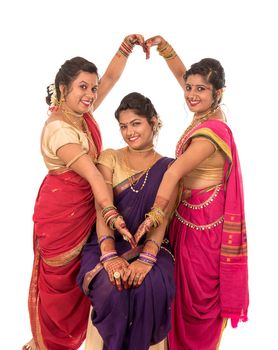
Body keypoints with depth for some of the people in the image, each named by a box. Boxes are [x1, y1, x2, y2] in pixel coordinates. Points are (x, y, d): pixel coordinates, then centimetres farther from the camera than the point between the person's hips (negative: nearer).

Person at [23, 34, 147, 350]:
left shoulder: (83, 113, 0)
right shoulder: (58, 129, -24)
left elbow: (110, 78, 2)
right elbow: (92, 175, -33)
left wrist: (125, 48, -12)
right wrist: (114, 216, -36)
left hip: (85, 208, 8)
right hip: (61, 212, -8)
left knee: (79, 274, 18)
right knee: (60, 278, 11)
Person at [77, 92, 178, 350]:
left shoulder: (167, 168, 5)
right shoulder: (109, 158, 5)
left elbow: (162, 217, -9)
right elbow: (103, 209, -8)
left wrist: (146, 259, -26)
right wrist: (109, 255, -24)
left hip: (150, 244, 0)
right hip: (110, 243, 0)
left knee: (150, 286, -31)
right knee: (111, 287, -30)